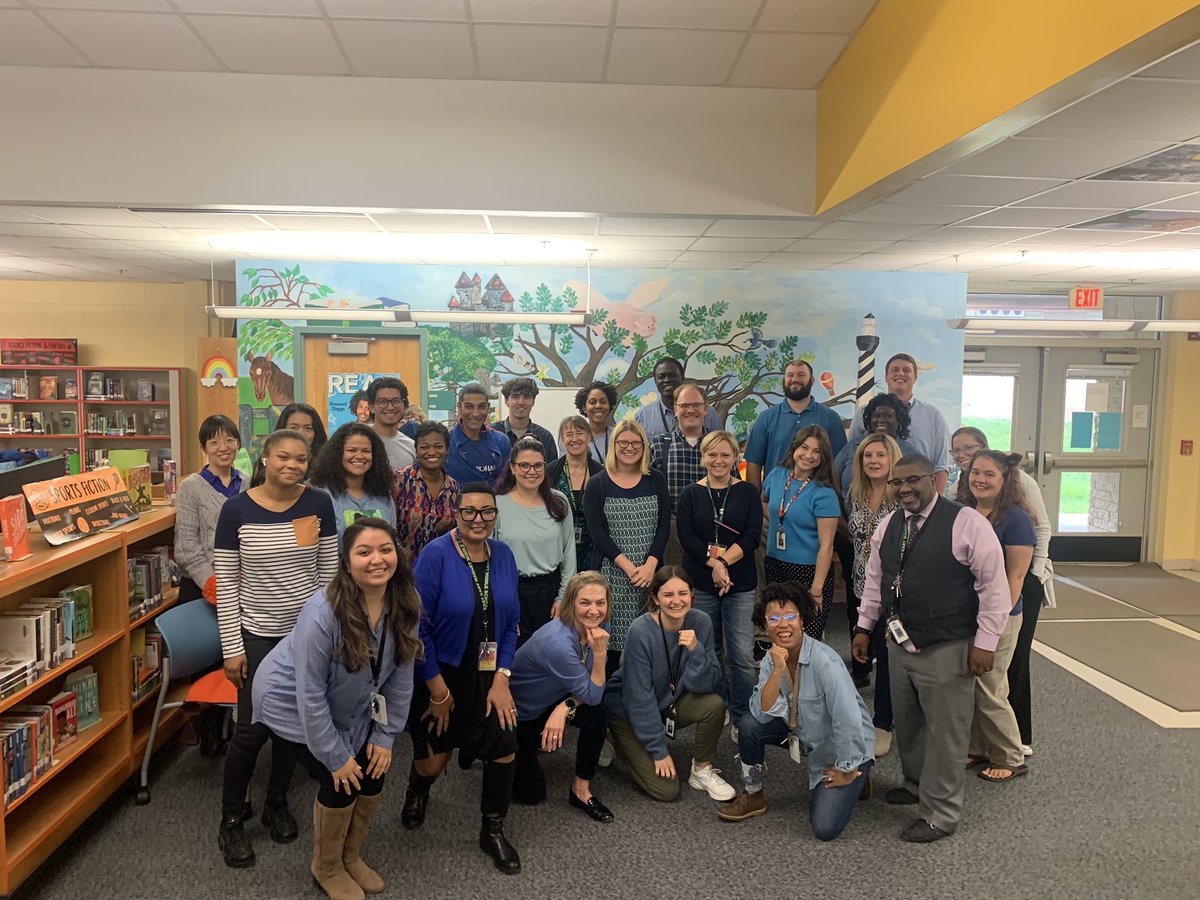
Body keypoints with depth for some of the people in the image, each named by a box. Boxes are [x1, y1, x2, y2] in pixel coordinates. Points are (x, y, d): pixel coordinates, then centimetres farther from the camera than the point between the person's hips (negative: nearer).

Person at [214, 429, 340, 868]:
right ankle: (231, 819, 23)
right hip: (257, 635, -2)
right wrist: (232, 647, -8)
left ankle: (276, 804, 35)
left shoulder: (319, 504, -4)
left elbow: (328, 571, 2)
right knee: (251, 729, 1)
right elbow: (226, 584, -7)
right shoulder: (236, 509, -10)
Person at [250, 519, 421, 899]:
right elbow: (310, 695, -28)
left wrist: (385, 735, -7)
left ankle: (350, 857, 30)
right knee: (341, 782, -10)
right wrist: (335, 757, -21)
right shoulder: (322, 613, -35)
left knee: (373, 773, 1)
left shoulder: (404, 606, -18)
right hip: (293, 705, -5)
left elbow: (400, 675, -7)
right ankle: (326, 868, 20)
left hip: (349, 707, 6)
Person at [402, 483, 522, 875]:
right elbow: (417, 625, -18)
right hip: (439, 675, -3)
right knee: (433, 761, 7)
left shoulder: (503, 555, -3)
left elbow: (510, 622, 3)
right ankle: (417, 792, 48)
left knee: (504, 746, -9)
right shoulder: (436, 554, -18)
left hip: (487, 676, 4)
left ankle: (493, 832, 19)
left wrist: (502, 678, -7)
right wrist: (438, 691, -14)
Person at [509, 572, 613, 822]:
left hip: (547, 702, 6)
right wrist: (600, 653, -38)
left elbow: (593, 690, -9)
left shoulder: (594, 627, -15)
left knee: (597, 715, -23)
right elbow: (592, 695, -27)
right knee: (532, 793, 0)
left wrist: (565, 706, -27)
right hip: (516, 713, -6)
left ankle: (581, 790, -4)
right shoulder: (558, 643, -37)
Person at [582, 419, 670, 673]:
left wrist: (650, 565, -9)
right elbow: (597, 532, -4)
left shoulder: (656, 481, 10)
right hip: (611, 573, -2)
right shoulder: (597, 485, 4)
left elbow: (664, 526, 4)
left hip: (650, 573, 2)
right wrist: (628, 567, -12)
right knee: (611, 637, -3)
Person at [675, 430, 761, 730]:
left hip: (741, 584, -1)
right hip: (700, 583, 1)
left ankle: (742, 719, 10)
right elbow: (686, 536, -4)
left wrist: (723, 561, -15)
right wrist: (714, 564, -16)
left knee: (742, 656, -5)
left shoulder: (747, 492, 6)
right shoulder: (690, 494, 7)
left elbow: (753, 536, -4)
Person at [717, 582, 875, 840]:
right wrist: (778, 671, -30)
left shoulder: (825, 661, -31)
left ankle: (855, 779, 14)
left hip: (846, 747, -5)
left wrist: (848, 771, -19)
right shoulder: (771, 659, -9)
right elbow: (763, 713, -18)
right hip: (804, 736, 6)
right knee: (749, 725, -17)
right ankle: (753, 796, 6)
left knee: (824, 828, -15)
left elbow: (848, 720, -30)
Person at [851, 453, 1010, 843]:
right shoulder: (888, 525, 6)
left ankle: (940, 814, 19)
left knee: (945, 733, 4)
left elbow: (994, 585, -12)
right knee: (907, 725, 21)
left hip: (947, 650, -6)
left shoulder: (967, 524, -14)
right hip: (900, 644, 7)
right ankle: (917, 784, 43)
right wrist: (864, 626, 15)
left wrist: (985, 642, -13)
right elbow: (874, 580, 17)